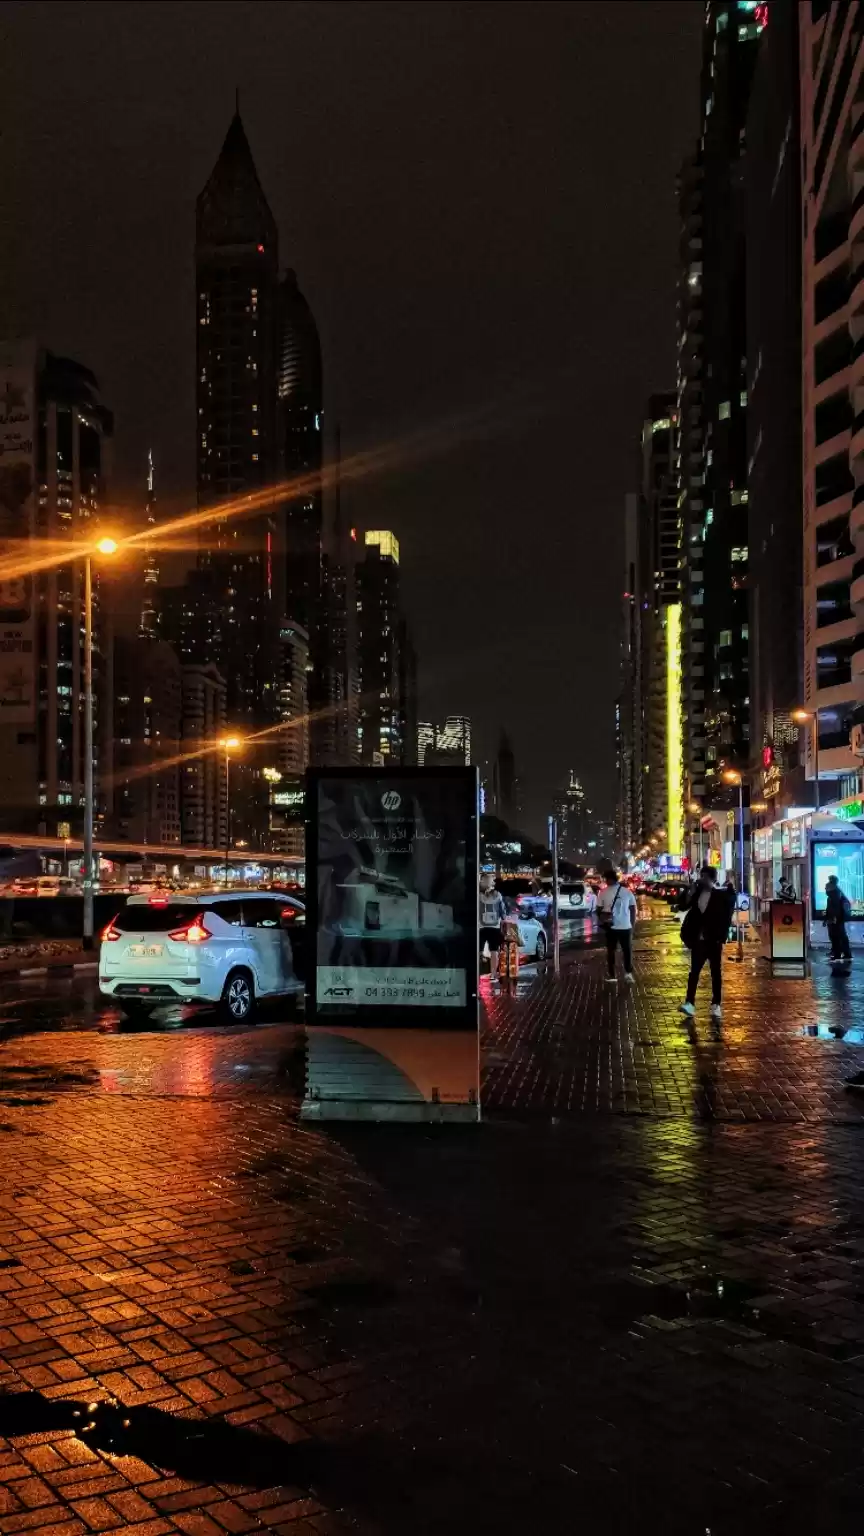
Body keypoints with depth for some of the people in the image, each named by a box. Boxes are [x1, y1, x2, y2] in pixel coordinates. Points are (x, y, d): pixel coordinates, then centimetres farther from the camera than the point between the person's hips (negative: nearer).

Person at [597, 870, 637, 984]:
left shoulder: (603, 893, -6)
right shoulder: (627, 892, -1)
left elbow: (599, 910, -2)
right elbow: (633, 910, 2)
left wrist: (602, 920, 15)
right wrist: (632, 924, 11)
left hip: (611, 927, -1)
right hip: (626, 926, 1)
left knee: (611, 951, 10)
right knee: (627, 950, 13)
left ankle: (611, 975, 10)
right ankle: (628, 972, 1)